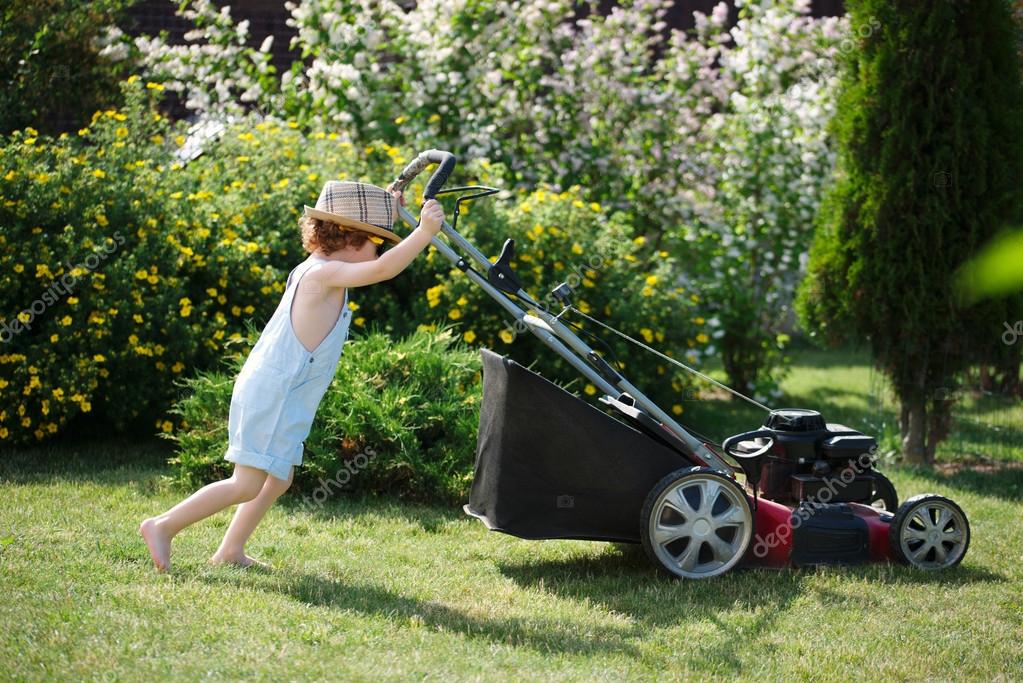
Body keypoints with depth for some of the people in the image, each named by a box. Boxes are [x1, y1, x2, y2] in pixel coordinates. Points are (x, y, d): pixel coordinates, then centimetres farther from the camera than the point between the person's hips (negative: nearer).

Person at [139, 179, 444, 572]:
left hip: (279, 396, 10)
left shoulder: (318, 269, 12)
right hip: (271, 396, -10)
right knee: (247, 485, -6)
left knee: (278, 478, 17)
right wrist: (425, 231, -27)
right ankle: (163, 527, 1)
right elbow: (385, 268, -30)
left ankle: (230, 552, 23)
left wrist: (386, 210, 22)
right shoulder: (324, 273, -17)